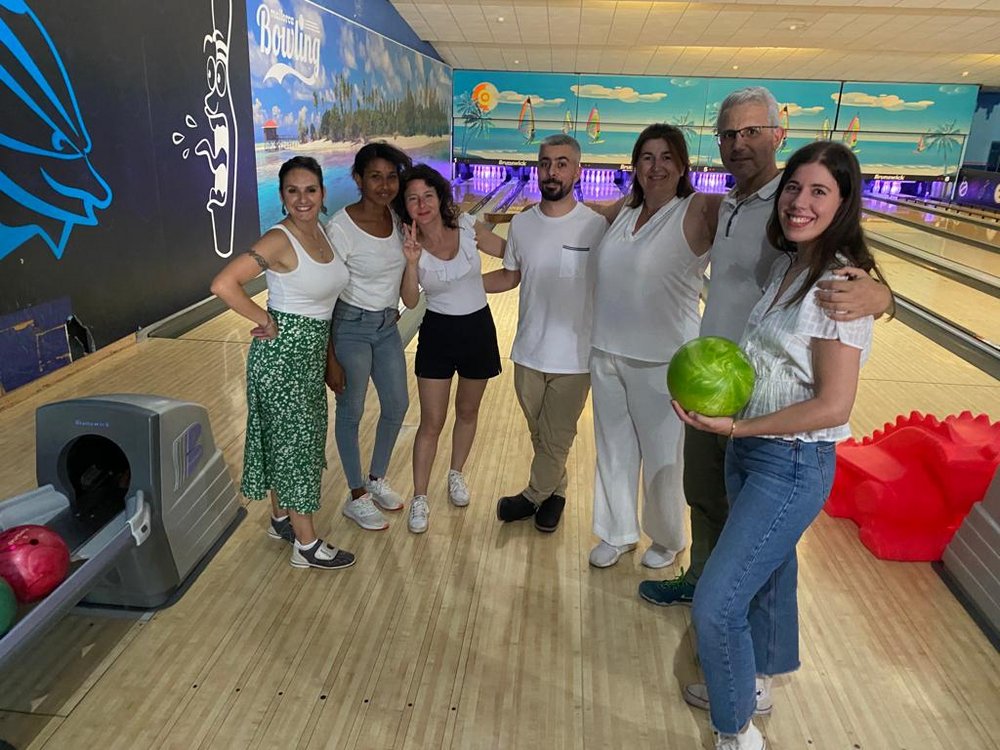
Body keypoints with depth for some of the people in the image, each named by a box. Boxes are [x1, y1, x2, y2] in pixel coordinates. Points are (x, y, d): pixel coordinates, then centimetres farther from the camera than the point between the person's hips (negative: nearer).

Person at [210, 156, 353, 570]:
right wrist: (266, 320, -17)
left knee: (288, 439, 19)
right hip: (282, 354, -8)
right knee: (295, 442, 1)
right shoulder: (279, 240, -19)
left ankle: (281, 519, 37)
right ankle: (307, 545, 13)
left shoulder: (321, 231, 4)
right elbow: (223, 285, -26)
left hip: (311, 352, 8)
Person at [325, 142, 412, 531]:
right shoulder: (342, 226, -20)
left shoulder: (397, 217, -2)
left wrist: (393, 307, 13)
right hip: (351, 328, -6)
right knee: (351, 412, 7)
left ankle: (377, 480, 37)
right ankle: (357, 498, 24)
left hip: (387, 327, 7)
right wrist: (330, 358, -17)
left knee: (397, 404, 14)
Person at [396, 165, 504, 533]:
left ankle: (456, 474, 42)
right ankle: (419, 498, 17)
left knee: (468, 410, 19)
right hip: (438, 334, -2)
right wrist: (411, 263, -32)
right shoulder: (410, 243, -12)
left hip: (478, 328, 2)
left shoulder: (466, 226, -9)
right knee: (431, 423, 2)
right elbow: (410, 302, -19)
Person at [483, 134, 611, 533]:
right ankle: (554, 493, 40)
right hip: (528, 352, 4)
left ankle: (534, 496, 35)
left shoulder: (597, 226, -13)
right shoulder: (521, 223, 0)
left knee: (556, 438, 12)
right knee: (541, 434, 19)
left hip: (574, 358, -3)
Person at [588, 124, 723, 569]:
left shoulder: (699, 212, -11)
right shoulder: (623, 213, 9)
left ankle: (667, 540, 35)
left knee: (662, 459, 10)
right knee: (615, 451, 18)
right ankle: (618, 533, 37)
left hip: (662, 363, -6)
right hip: (607, 354, 6)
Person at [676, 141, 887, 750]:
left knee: (716, 605, -6)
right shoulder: (790, 265, 5)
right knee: (768, 574, 26)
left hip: (792, 466, -8)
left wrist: (734, 427, -21)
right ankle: (756, 682, 50)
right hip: (750, 450, 8)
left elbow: (832, 406, -23)